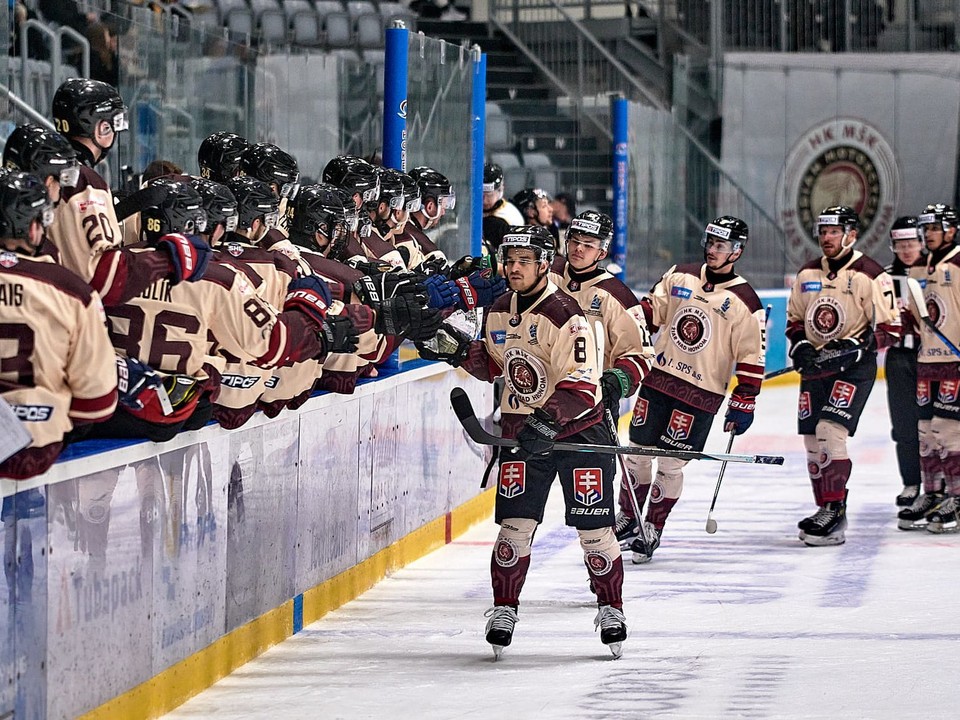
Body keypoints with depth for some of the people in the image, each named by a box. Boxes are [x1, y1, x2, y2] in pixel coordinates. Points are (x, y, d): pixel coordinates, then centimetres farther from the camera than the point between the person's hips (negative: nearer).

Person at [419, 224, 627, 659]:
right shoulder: (498, 313, 4)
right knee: (515, 524, -2)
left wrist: (550, 420, -37)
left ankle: (610, 608, 13)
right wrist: (463, 353, 0)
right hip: (521, 429, 5)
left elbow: (581, 384, -25)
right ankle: (504, 608, 10)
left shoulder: (563, 314, -19)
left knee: (593, 527, -2)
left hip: (578, 427, -5)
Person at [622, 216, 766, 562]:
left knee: (670, 464, -3)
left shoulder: (745, 303, -7)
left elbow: (751, 358, -5)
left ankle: (652, 530, 12)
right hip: (659, 377, 4)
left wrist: (743, 404, -7)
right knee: (637, 451, 7)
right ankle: (627, 519, 23)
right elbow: (651, 308, 14)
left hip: (701, 393, -4)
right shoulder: (679, 276, 5)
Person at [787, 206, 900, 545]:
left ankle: (833, 511, -17)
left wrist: (855, 347, -20)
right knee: (813, 439, 6)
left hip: (854, 367, -7)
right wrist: (800, 347, 0)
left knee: (830, 431, -20)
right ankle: (827, 512, 18)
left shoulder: (870, 275, -9)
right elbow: (795, 319, 20)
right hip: (817, 365, 7)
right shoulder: (807, 274, 10)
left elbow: (889, 328, -9)